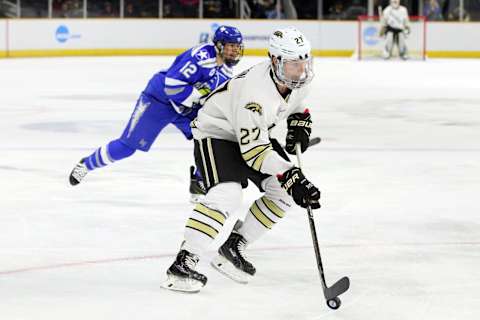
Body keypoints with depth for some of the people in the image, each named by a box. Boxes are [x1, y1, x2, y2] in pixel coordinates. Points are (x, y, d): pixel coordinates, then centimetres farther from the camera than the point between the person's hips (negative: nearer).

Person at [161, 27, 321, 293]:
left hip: (252, 134, 9)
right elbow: (255, 151, -36)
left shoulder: (299, 77, -11)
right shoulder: (256, 92, -37)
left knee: (283, 193, 1)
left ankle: (233, 247, 9)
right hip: (216, 133, -9)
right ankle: (182, 263, -32)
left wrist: (299, 125, -2)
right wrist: (291, 177, -42)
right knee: (227, 194, -30)